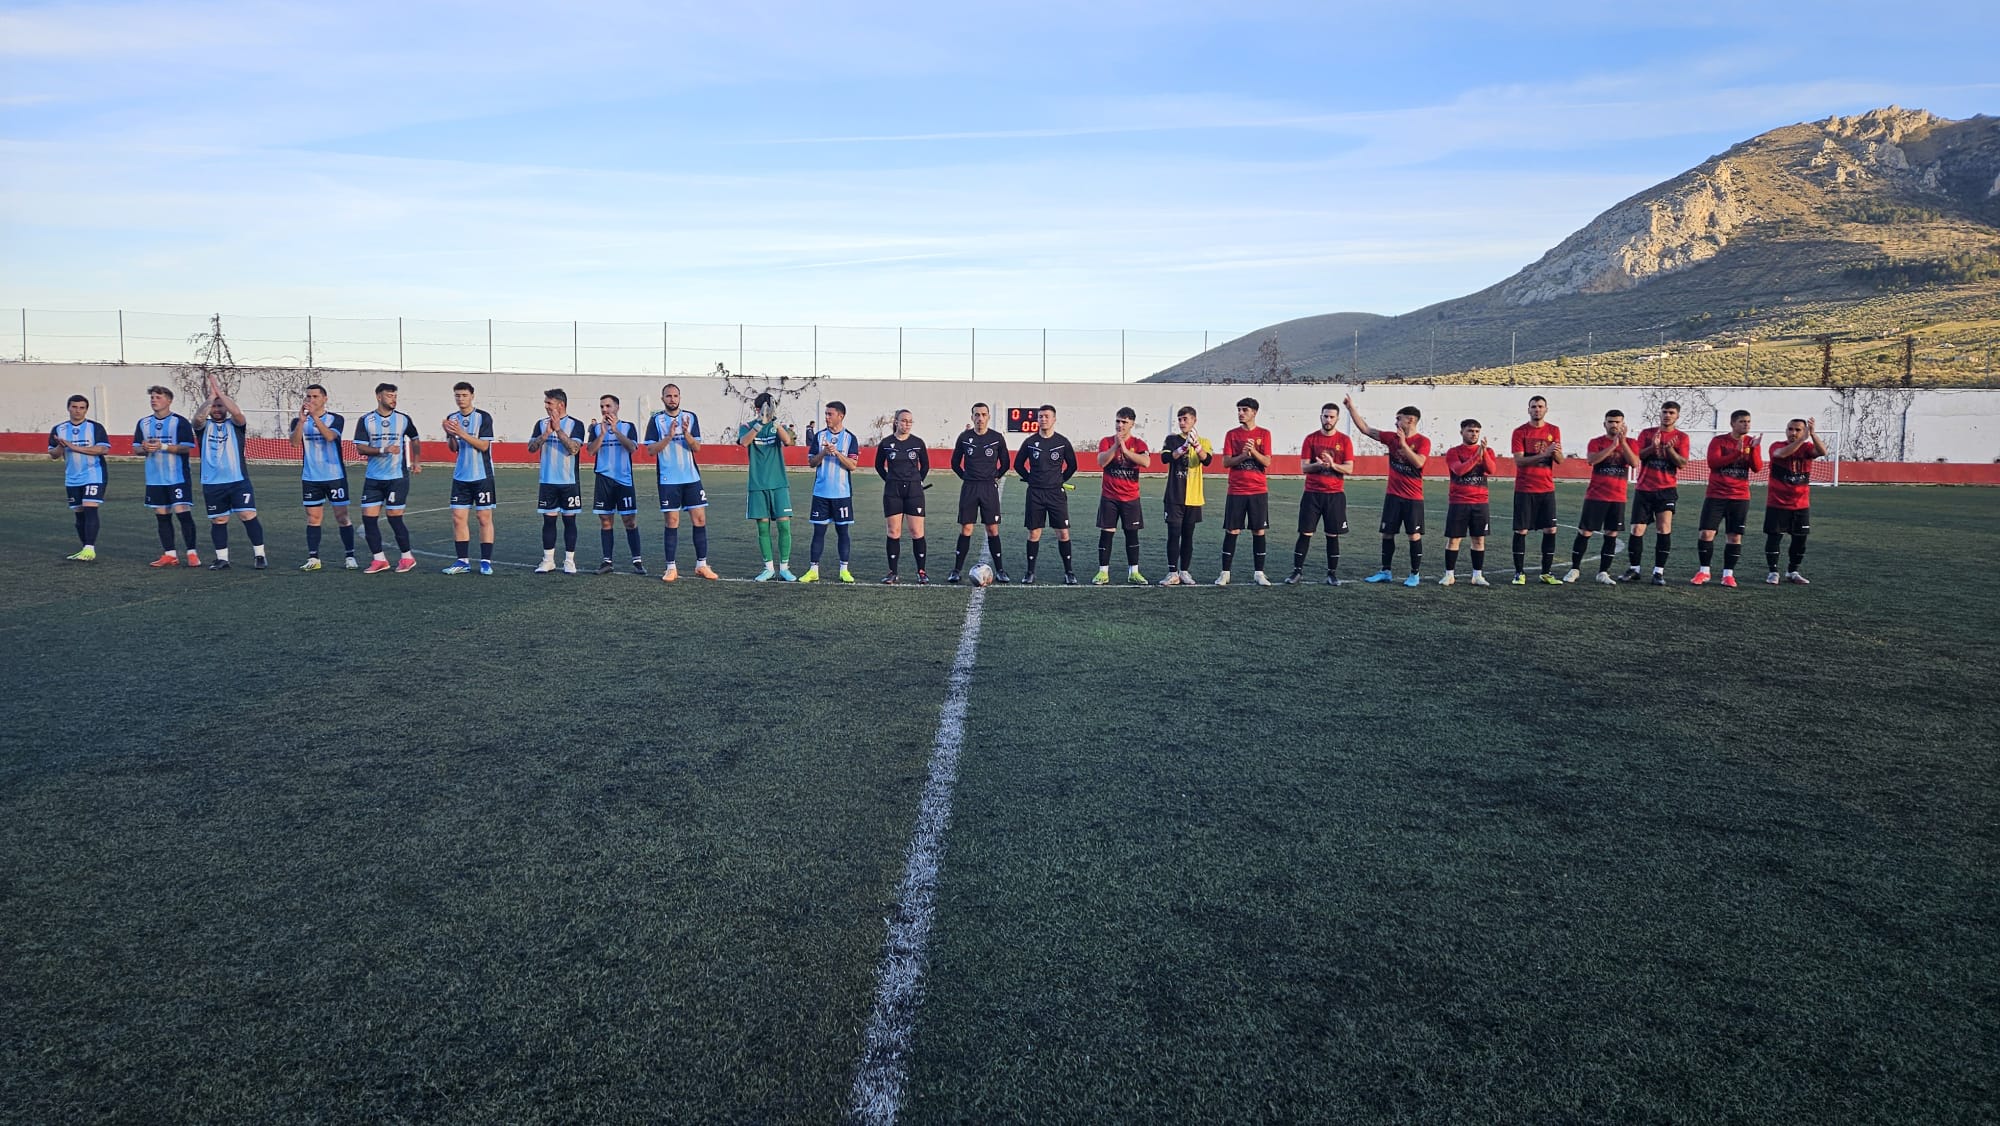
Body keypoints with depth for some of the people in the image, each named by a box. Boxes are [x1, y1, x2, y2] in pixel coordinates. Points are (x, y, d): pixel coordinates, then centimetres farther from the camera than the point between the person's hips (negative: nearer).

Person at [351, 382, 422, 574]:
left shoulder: (403, 419, 2)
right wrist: (384, 450, -20)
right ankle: (379, 560, 10)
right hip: (373, 478, 2)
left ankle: (407, 558, 12)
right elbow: (360, 448, -6)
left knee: (394, 518, -3)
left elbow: (415, 440, 19)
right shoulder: (365, 420, 0)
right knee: (368, 518, 0)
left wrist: (416, 462, 11)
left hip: (397, 477, -2)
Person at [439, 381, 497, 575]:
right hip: (460, 477, 4)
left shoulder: (483, 418, -6)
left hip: (482, 476, -4)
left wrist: (462, 433, -22)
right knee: (458, 518, 2)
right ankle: (463, 561, 9)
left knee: (485, 518, -1)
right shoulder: (452, 418, 8)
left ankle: (486, 561, 5)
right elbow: (453, 448, 7)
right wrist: (450, 435, -13)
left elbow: (483, 445, -12)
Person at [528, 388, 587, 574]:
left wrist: (558, 429, -19)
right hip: (548, 482, 3)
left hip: (569, 482, -3)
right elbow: (531, 448, 0)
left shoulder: (575, 424, -2)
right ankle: (548, 560, 11)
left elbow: (573, 448, -15)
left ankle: (569, 561, 9)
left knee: (569, 519, 2)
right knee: (548, 519, 4)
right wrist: (546, 433, -14)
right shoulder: (541, 424, 9)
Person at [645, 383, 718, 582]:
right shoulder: (656, 420, 1)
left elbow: (697, 447, 0)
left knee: (700, 519, 1)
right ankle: (671, 568, 6)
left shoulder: (690, 417, 6)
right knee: (672, 523, -1)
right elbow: (651, 450, -6)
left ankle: (701, 565, 10)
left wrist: (686, 433, -18)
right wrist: (669, 436, -20)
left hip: (692, 478, 2)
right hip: (668, 481, -2)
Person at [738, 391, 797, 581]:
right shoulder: (747, 427, 4)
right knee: (763, 527, 3)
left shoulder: (779, 426, 5)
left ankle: (784, 568, 4)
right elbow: (744, 442, -19)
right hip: (757, 485, 0)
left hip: (779, 484, 0)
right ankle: (769, 568, 12)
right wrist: (760, 422, -32)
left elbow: (787, 440, -18)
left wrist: (775, 420, -33)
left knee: (784, 525, -5)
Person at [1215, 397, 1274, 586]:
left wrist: (1253, 451, -19)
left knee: (1259, 531, 2)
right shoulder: (1232, 434, 5)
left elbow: (1267, 462, -4)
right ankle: (1225, 573, 6)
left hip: (1258, 491, 0)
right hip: (1236, 491, 0)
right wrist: (1243, 455, -16)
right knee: (1232, 531, 0)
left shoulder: (1264, 434, 3)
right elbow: (1225, 462, -2)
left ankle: (1258, 573, 10)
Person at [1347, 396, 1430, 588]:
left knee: (1414, 535, 1)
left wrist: (1403, 444, -23)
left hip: (1413, 498, -5)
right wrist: (1351, 408, 1)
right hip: (1393, 495, 5)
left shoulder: (1423, 442, -8)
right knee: (1387, 533, 7)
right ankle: (1386, 572, 16)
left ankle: (1415, 574, 10)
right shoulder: (1392, 437, 5)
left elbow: (1418, 462, -23)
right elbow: (1365, 429, 5)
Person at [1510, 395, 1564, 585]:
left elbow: (1560, 461, 5)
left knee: (1550, 530, 1)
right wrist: (1543, 454, -23)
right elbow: (1519, 461, -12)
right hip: (1524, 489, -3)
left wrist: (1556, 452, -18)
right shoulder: (1520, 432, -2)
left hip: (1547, 489, 3)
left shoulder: (1554, 430, 8)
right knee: (1521, 530, -2)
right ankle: (1519, 573, 4)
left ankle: (1547, 572, 9)